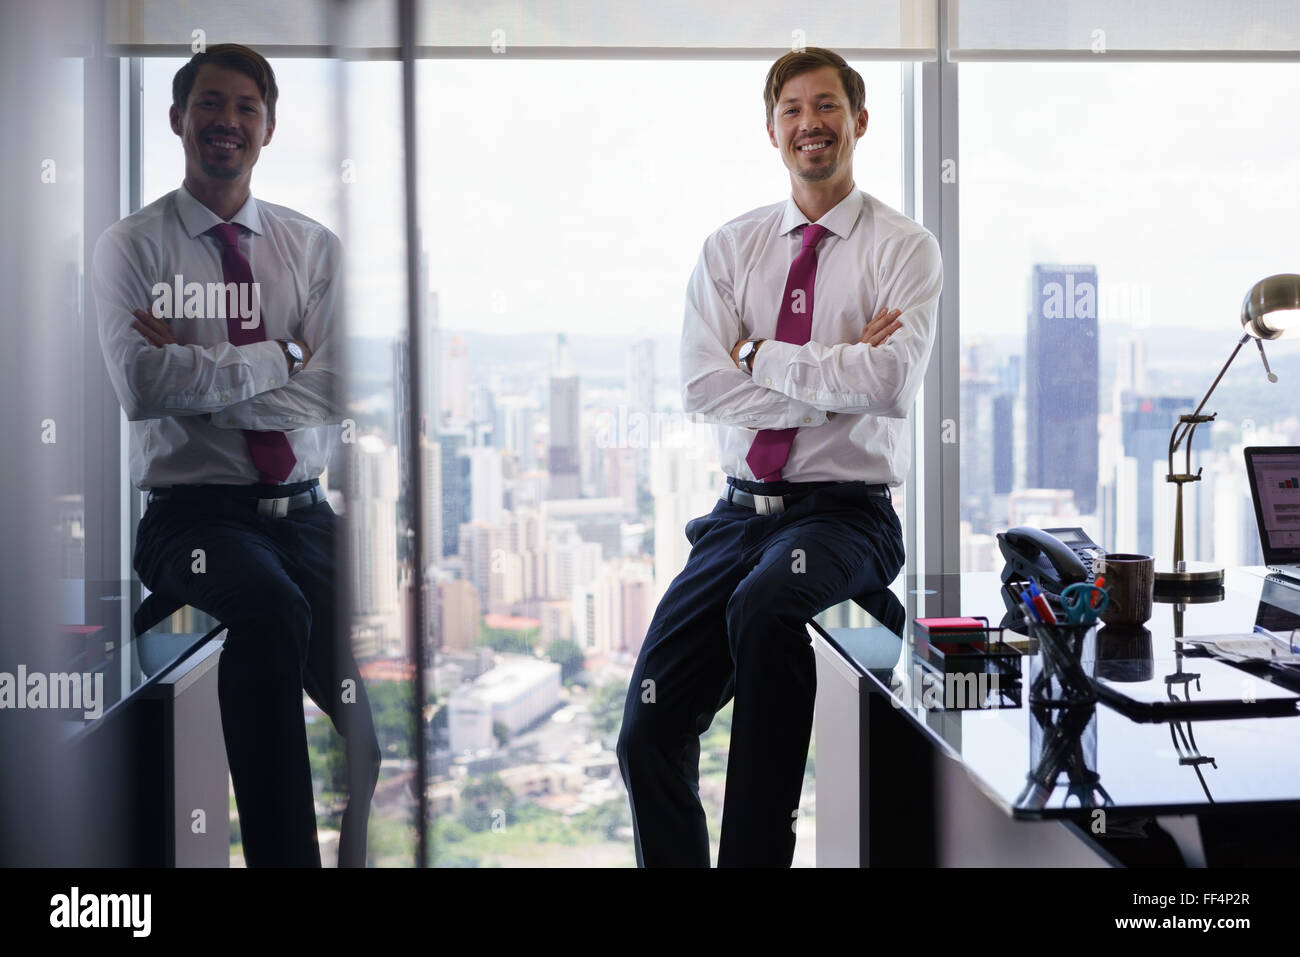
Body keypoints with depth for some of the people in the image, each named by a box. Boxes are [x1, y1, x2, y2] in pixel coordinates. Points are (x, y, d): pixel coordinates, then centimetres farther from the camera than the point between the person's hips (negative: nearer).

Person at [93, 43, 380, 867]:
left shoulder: (315, 248, 12)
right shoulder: (133, 245, 5)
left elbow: (336, 393, -1)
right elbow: (142, 386, -11)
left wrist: (199, 369, -9)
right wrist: (281, 356, -7)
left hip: (303, 513, 3)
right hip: (194, 515, -3)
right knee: (273, 612, -36)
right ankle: (284, 857, -24)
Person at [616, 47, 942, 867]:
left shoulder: (905, 248, 0)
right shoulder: (730, 248, 11)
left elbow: (893, 384, -18)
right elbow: (703, 385, -4)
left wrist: (763, 356, -8)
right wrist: (832, 380, -10)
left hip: (846, 515, -4)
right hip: (740, 513, 4)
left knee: (765, 604, -36)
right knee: (651, 726, -6)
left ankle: (756, 853, -22)